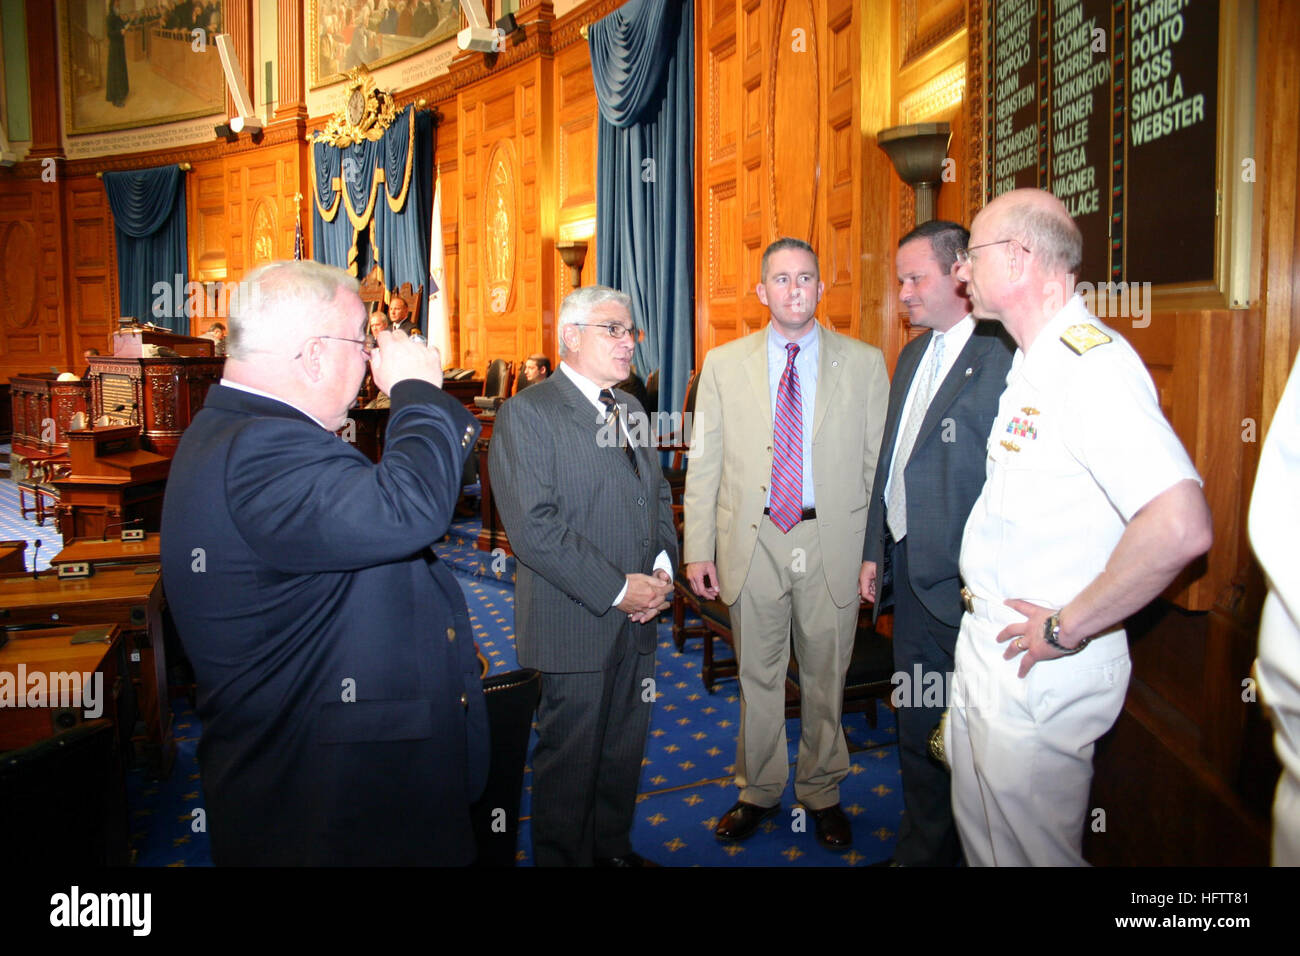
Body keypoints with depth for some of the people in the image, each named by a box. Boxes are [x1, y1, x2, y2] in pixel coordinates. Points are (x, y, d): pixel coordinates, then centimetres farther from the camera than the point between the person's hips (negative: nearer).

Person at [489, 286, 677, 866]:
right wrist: (617, 589, -18)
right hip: (575, 623, -7)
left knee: (624, 751, 18)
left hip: (636, 620, 7)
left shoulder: (630, 409, 13)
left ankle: (614, 849, 38)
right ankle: (562, 857, 29)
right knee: (571, 759, 8)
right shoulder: (526, 414, -12)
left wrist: (662, 567, 0)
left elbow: (658, 495, 19)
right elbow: (533, 527, -20)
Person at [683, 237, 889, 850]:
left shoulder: (864, 363, 2)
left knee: (825, 678, 13)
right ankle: (759, 791, 34)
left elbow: (879, 462, 1)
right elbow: (704, 461, 2)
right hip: (752, 541, 1)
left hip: (833, 542, 0)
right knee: (757, 676, 14)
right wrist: (698, 548, -2)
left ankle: (821, 792, 35)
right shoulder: (724, 363, 4)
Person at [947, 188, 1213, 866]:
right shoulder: (1031, 364, 9)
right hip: (984, 644, 9)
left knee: (1032, 848, 11)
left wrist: (1067, 628, -23)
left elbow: (1181, 526, -34)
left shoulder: (1093, 365, -23)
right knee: (979, 834, 24)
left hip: (1039, 669, -9)